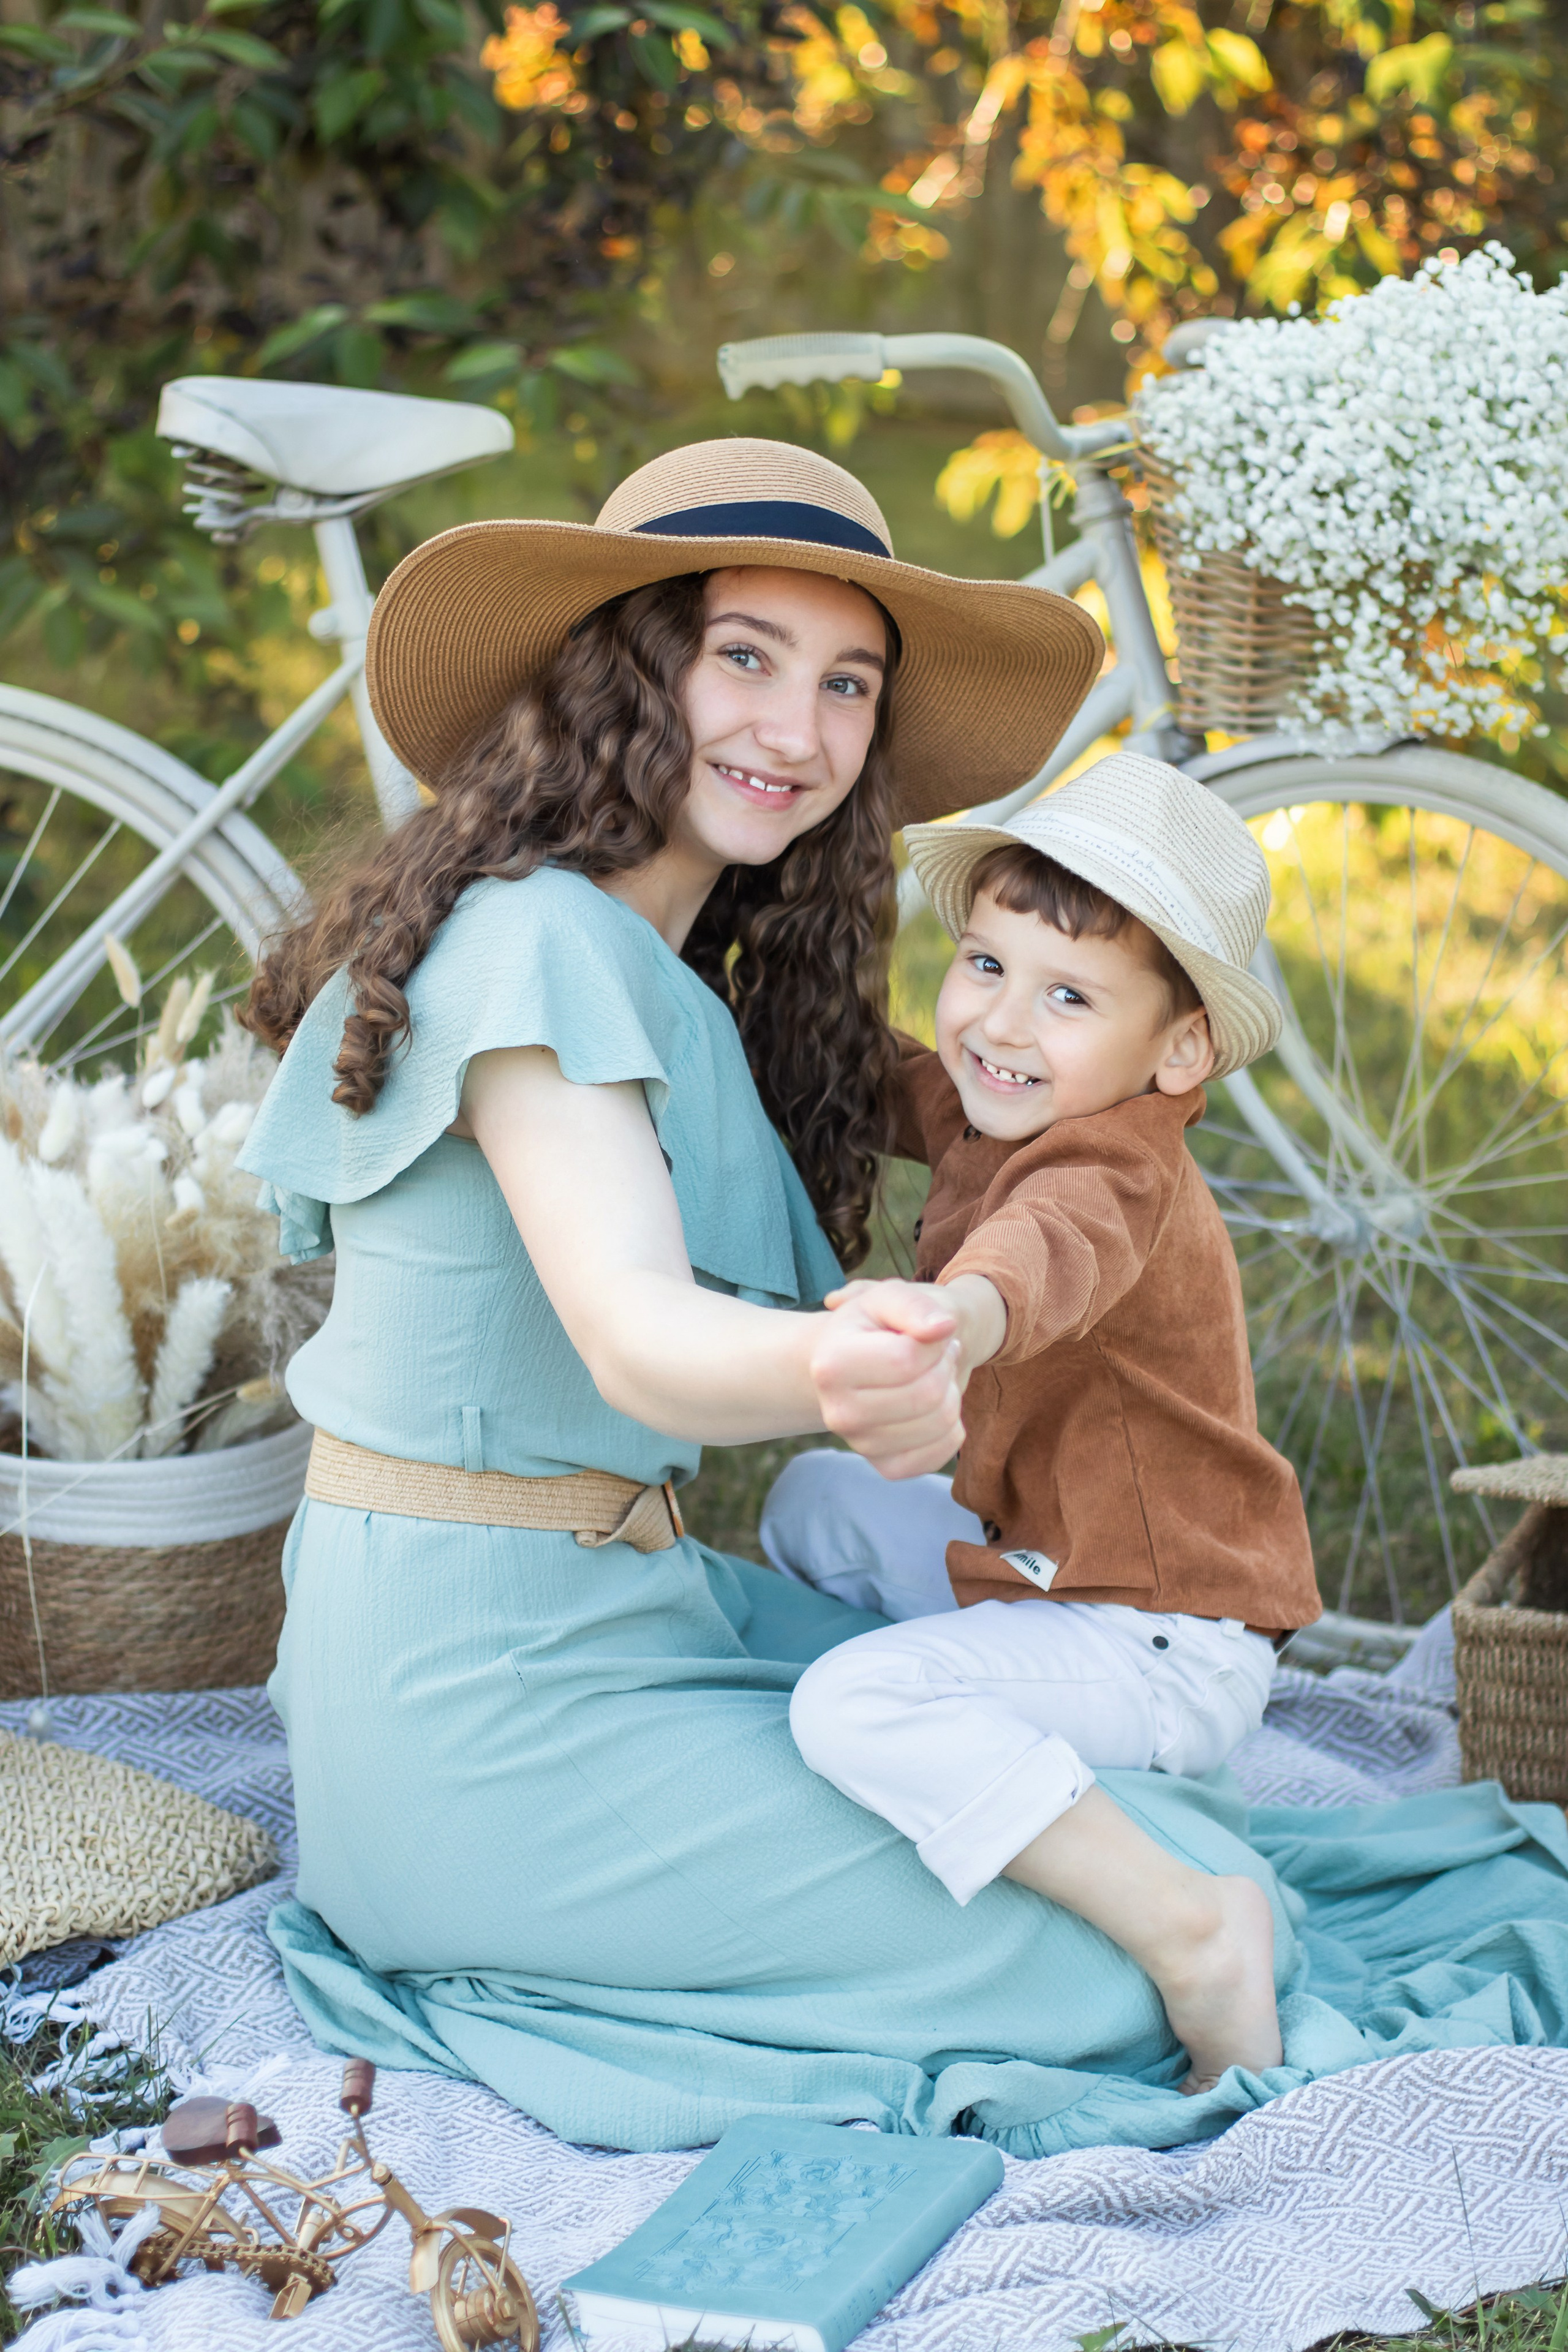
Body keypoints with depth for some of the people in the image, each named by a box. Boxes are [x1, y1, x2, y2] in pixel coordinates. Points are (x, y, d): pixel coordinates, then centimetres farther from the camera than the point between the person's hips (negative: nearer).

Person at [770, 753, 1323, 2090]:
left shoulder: (1114, 1177, -28)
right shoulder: (991, 1115, 2)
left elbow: (1048, 1256, -53)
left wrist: (948, 1318, -75)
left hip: (1163, 1645, -10)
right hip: (1054, 1570, 10)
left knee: (858, 1702, -27)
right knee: (821, 1500, 19)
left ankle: (1195, 1937, -25)